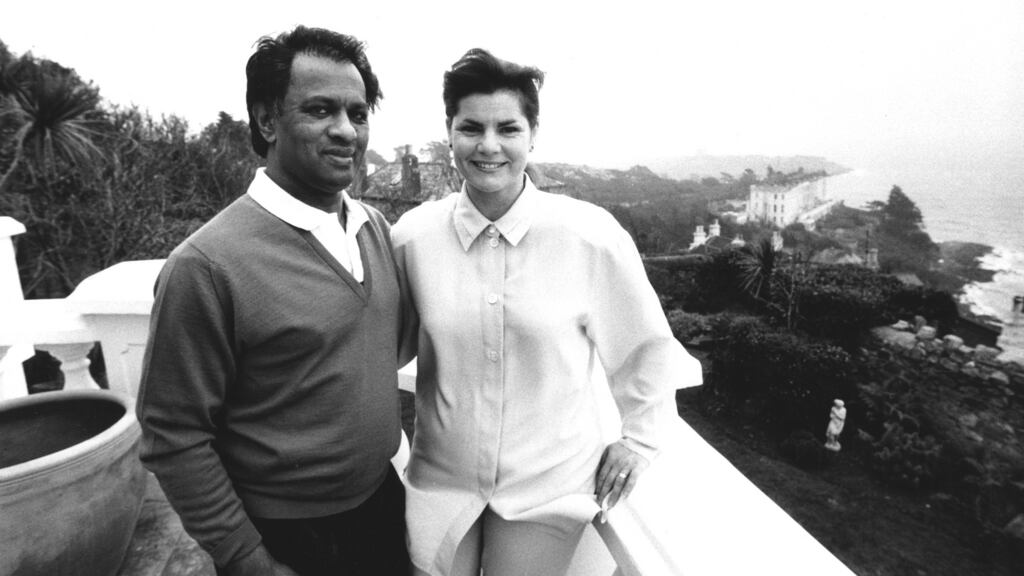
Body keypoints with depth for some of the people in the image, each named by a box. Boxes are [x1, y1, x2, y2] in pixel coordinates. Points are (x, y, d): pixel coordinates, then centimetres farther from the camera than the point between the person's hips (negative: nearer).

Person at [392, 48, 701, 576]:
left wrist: (639, 438, 4)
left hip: (547, 486, -1)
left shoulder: (591, 236, -16)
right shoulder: (411, 236, -10)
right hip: (440, 479, 2)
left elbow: (646, 347, -2)